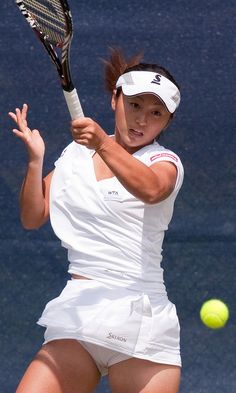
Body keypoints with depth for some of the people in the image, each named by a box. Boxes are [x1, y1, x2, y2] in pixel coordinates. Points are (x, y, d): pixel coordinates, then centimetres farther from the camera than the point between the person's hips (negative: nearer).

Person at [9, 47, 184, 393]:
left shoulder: (164, 161, 2)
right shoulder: (75, 155, 15)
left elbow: (150, 189, -23)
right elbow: (32, 218, 14)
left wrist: (104, 145, -38)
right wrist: (35, 159, -1)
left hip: (140, 319, -3)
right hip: (76, 312, 3)